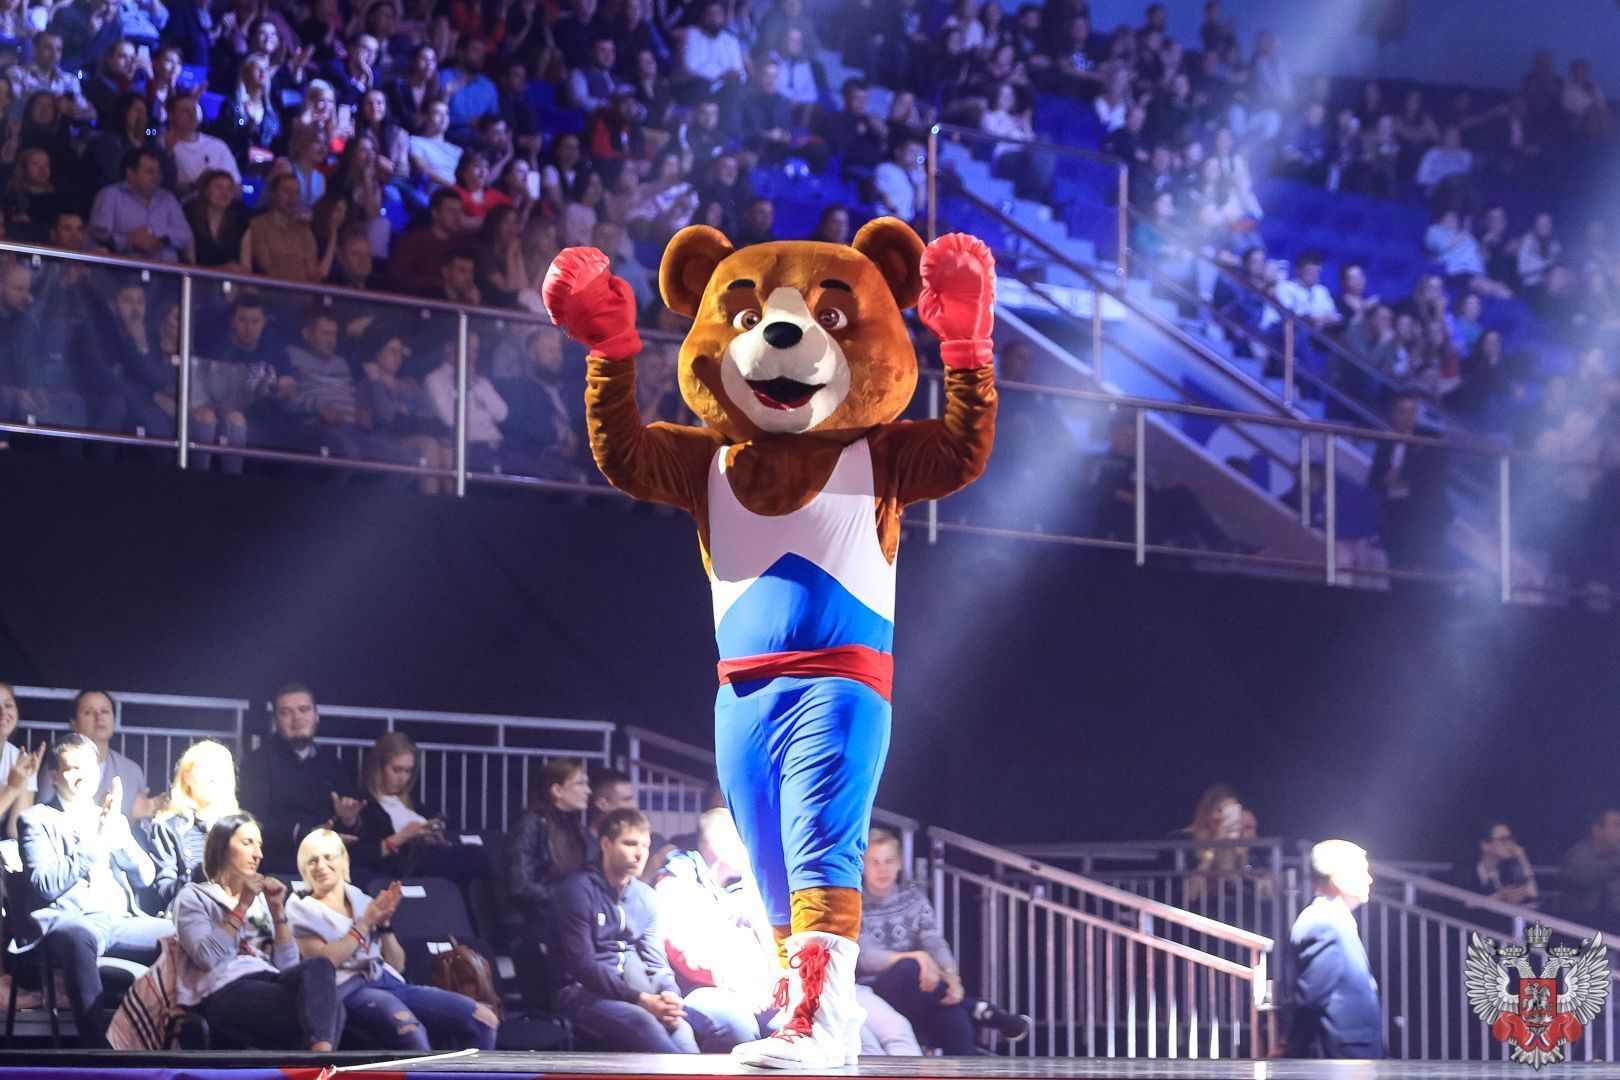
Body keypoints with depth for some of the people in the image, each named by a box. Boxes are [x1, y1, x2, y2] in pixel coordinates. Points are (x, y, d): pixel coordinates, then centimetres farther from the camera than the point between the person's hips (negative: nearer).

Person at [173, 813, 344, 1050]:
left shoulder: (261, 898, 28)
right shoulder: (195, 897, 13)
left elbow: (288, 965, 15)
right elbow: (206, 957, -7)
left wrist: (277, 910, 7)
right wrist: (242, 907, -4)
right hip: (227, 991, -5)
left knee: (319, 967, -33)